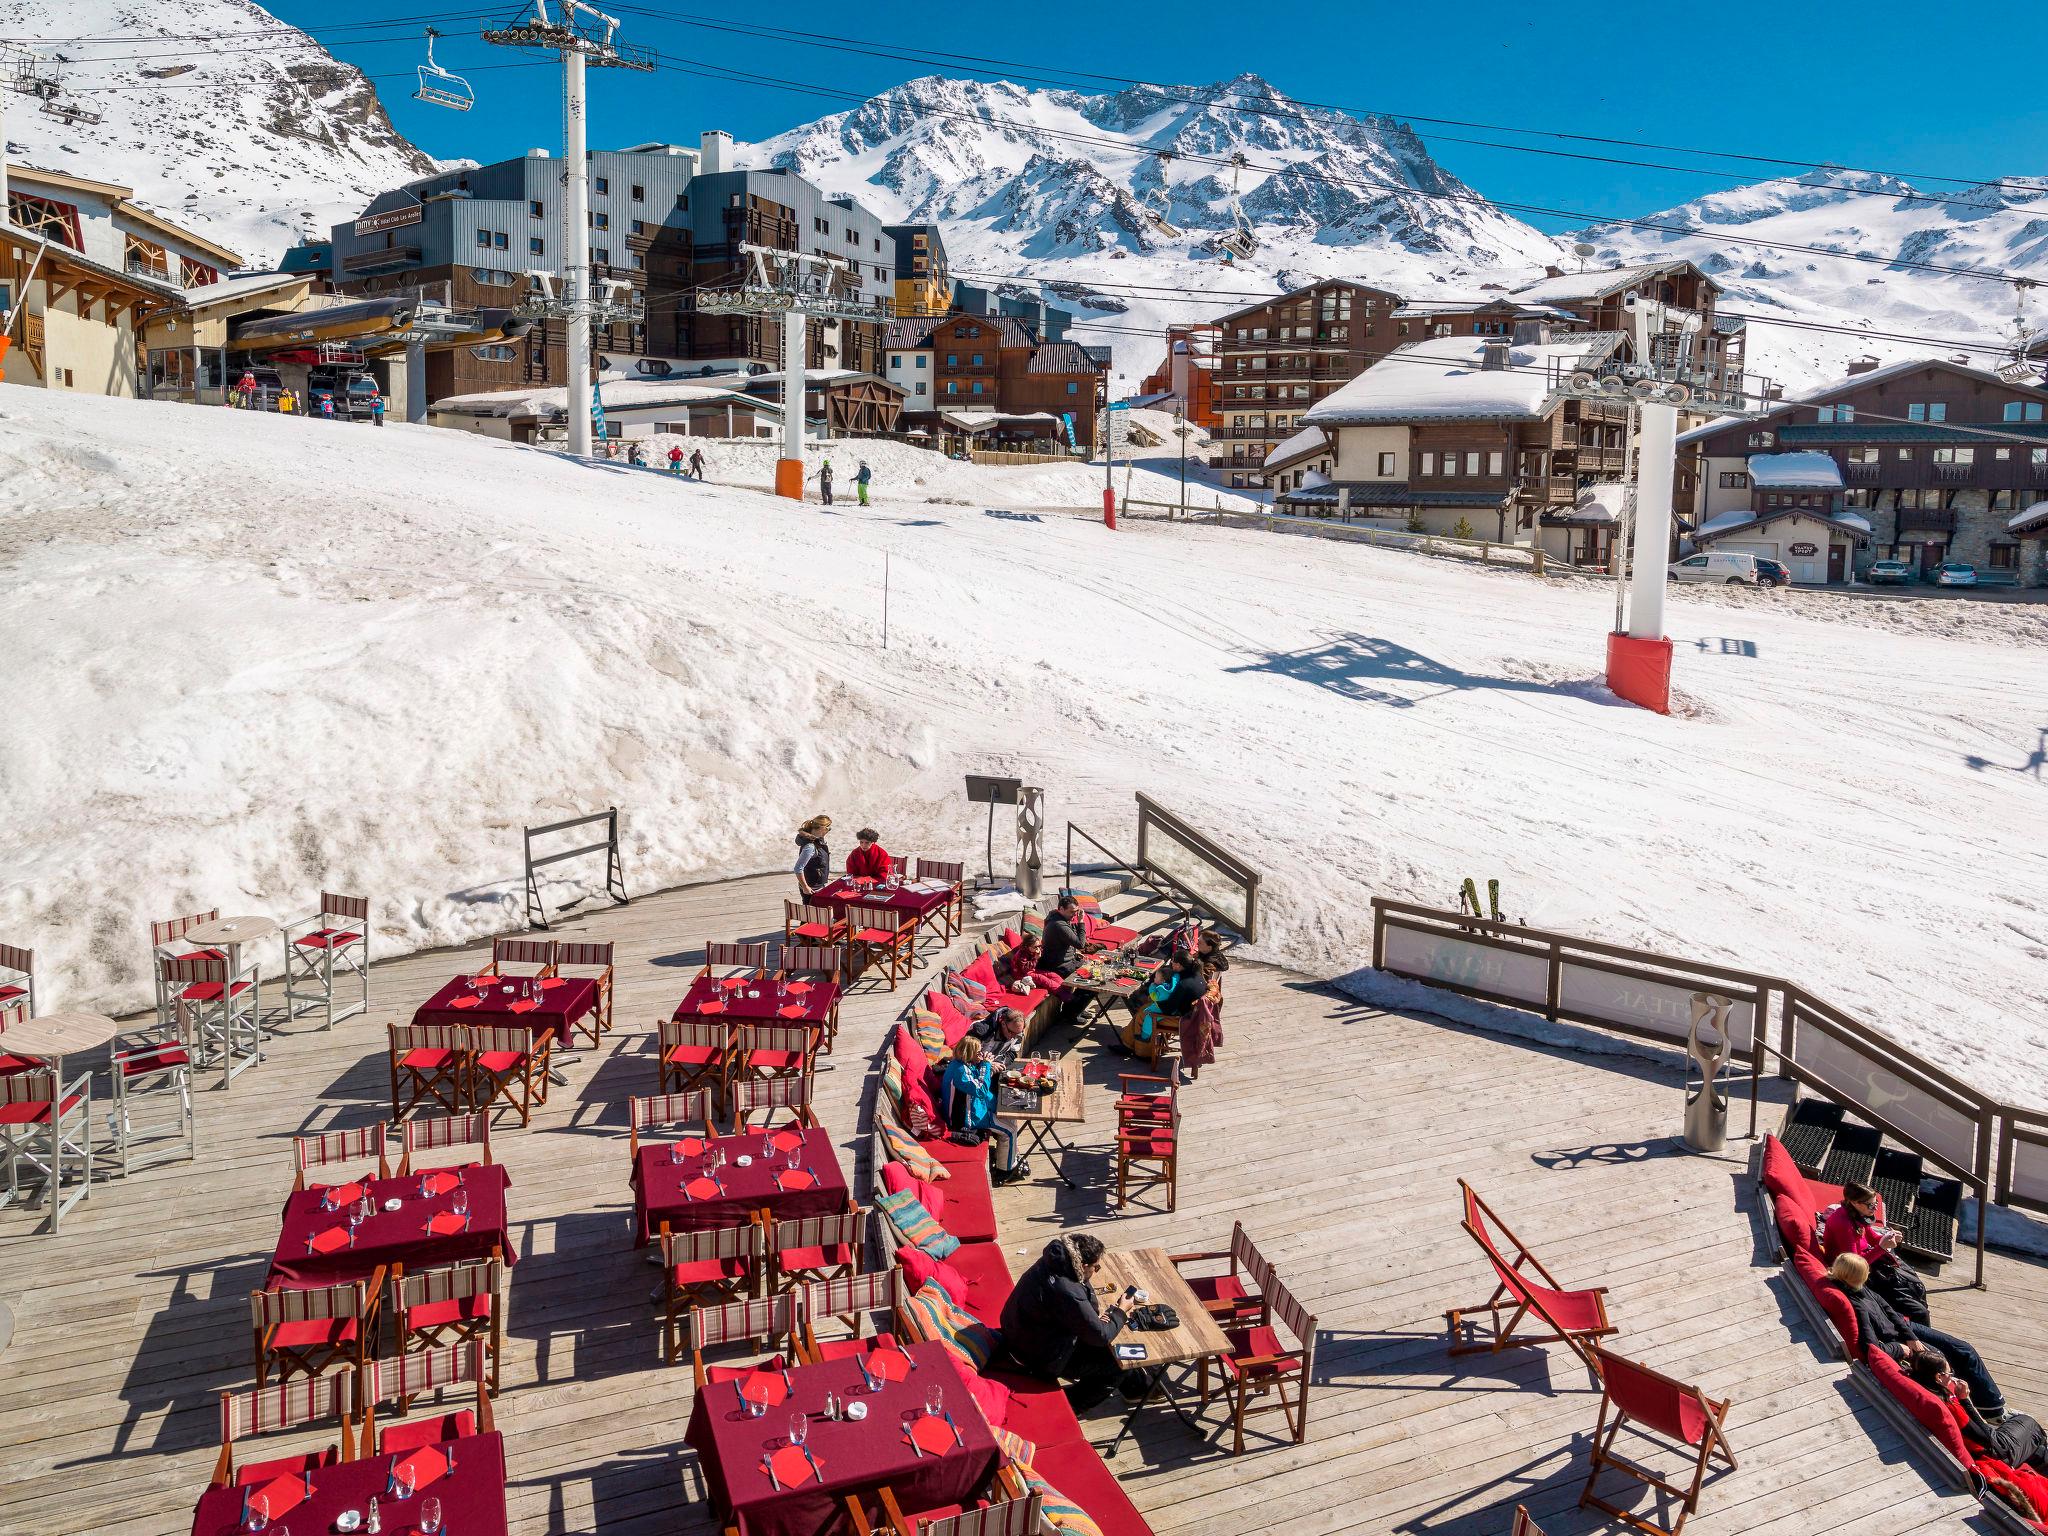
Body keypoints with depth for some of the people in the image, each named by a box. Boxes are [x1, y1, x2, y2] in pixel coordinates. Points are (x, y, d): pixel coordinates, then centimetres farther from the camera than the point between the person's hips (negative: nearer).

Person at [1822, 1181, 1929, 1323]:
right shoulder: (1843, 1223, -30)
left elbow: (1872, 1237, 13)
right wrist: (1881, 1247, -28)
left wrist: (1889, 1238, -7)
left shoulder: (1858, 1215, -4)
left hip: (1867, 1257, 8)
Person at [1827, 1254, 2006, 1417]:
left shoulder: (1859, 1288, -10)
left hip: (1902, 1328, 8)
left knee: (1965, 1350, 10)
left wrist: (1910, 1336, -4)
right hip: (1896, 1342, -8)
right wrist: (1900, 1349, -15)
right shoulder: (1857, 1307, -36)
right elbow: (1873, 1347, -33)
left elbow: (1887, 1308, 2)